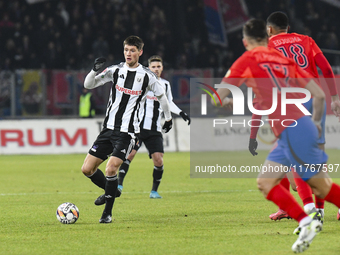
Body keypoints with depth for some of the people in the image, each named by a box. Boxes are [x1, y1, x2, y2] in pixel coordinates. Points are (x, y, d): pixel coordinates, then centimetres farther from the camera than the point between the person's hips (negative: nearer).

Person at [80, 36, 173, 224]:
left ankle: (107, 213, -6)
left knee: (111, 169, -20)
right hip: (108, 128, 4)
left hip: (127, 131, -4)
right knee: (87, 169, 0)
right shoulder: (115, 71, 4)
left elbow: (161, 96, 15)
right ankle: (109, 191, 27)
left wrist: (168, 118, 25)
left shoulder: (147, 76, -2)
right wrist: (95, 70, -17)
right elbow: (88, 85, 2)